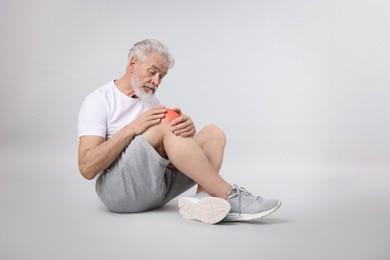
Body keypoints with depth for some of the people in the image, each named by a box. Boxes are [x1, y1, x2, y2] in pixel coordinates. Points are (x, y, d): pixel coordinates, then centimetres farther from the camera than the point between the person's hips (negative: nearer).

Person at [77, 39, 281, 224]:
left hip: (157, 182, 7)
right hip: (117, 187, -7)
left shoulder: (150, 101, 19)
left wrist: (188, 129, -18)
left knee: (213, 133, -6)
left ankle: (203, 198, -32)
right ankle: (229, 197, -26)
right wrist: (132, 128, -22)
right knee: (165, 124, -28)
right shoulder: (99, 101, -3)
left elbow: (171, 157, 6)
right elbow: (87, 168, -16)